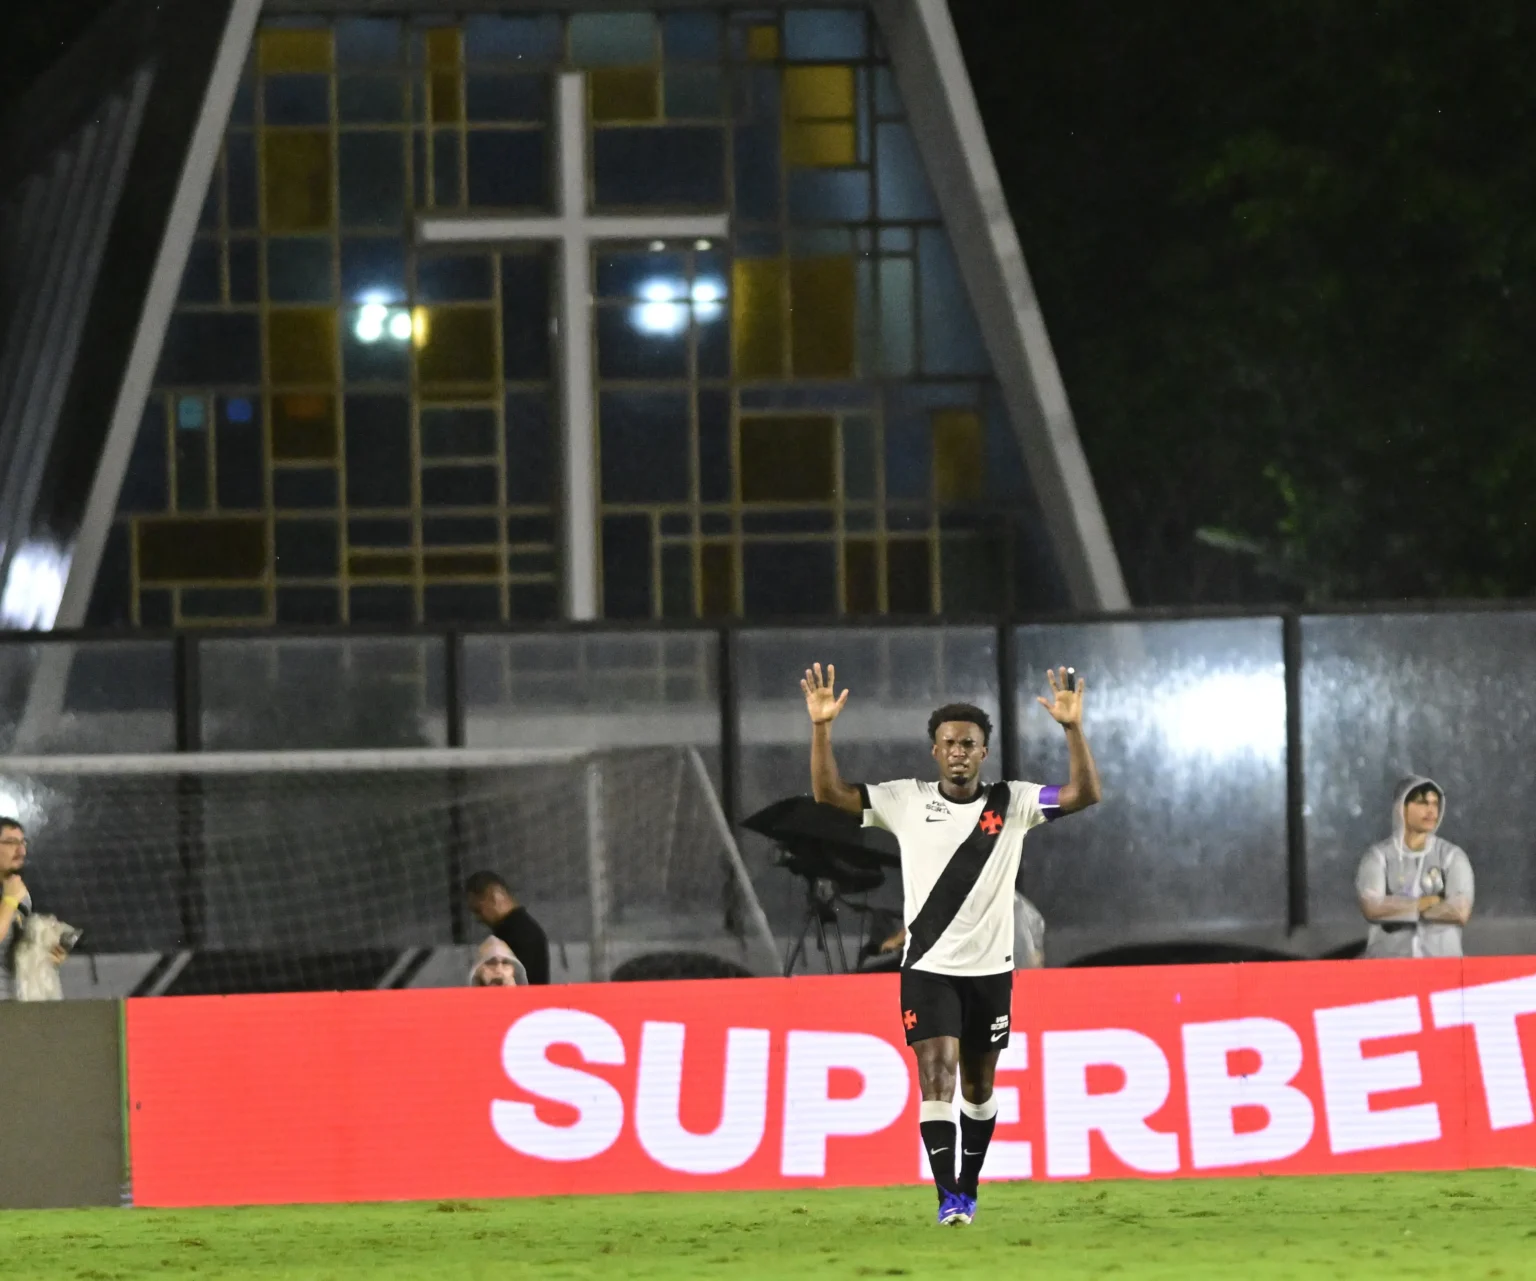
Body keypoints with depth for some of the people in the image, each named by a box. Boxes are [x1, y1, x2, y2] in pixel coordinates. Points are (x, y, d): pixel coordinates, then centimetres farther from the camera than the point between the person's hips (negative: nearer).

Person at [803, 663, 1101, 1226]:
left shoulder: (1011, 803, -2)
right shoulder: (907, 801, -1)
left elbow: (1084, 795, -11)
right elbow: (829, 793, -2)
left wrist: (1074, 729, -24)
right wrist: (821, 728, -15)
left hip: (990, 968, 1)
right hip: (928, 967, -1)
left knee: (978, 1085, 12)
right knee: (936, 1076, -15)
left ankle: (968, 1187, 29)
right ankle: (948, 1197, -17)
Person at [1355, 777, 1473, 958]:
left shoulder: (1452, 856, 5)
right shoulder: (1378, 856, 4)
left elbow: (1460, 912, -7)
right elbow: (1371, 908, -10)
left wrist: (1397, 908, -5)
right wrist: (1428, 902, -6)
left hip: (1442, 960, 1)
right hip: (1388, 960, -1)